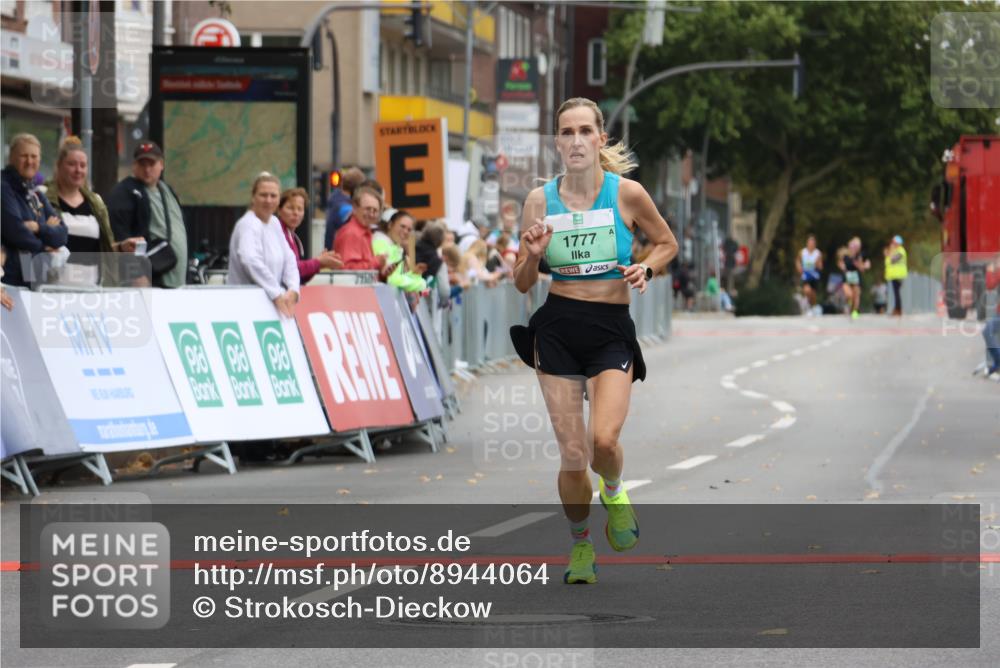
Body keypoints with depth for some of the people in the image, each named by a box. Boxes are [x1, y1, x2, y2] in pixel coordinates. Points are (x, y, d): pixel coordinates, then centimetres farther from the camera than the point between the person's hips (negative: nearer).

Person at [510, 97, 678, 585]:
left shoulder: (627, 193, -4)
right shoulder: (540, 200, 1)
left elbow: (666, 243, 13)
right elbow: (522, 283, 7)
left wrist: (646, 269, -8)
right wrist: (533, 255, -14)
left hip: (612, 330, -1)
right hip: (557, 329, 1)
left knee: (603, 439, -22)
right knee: (573, 455, -2)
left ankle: (614, 493, 14)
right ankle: (580, 546, 23)